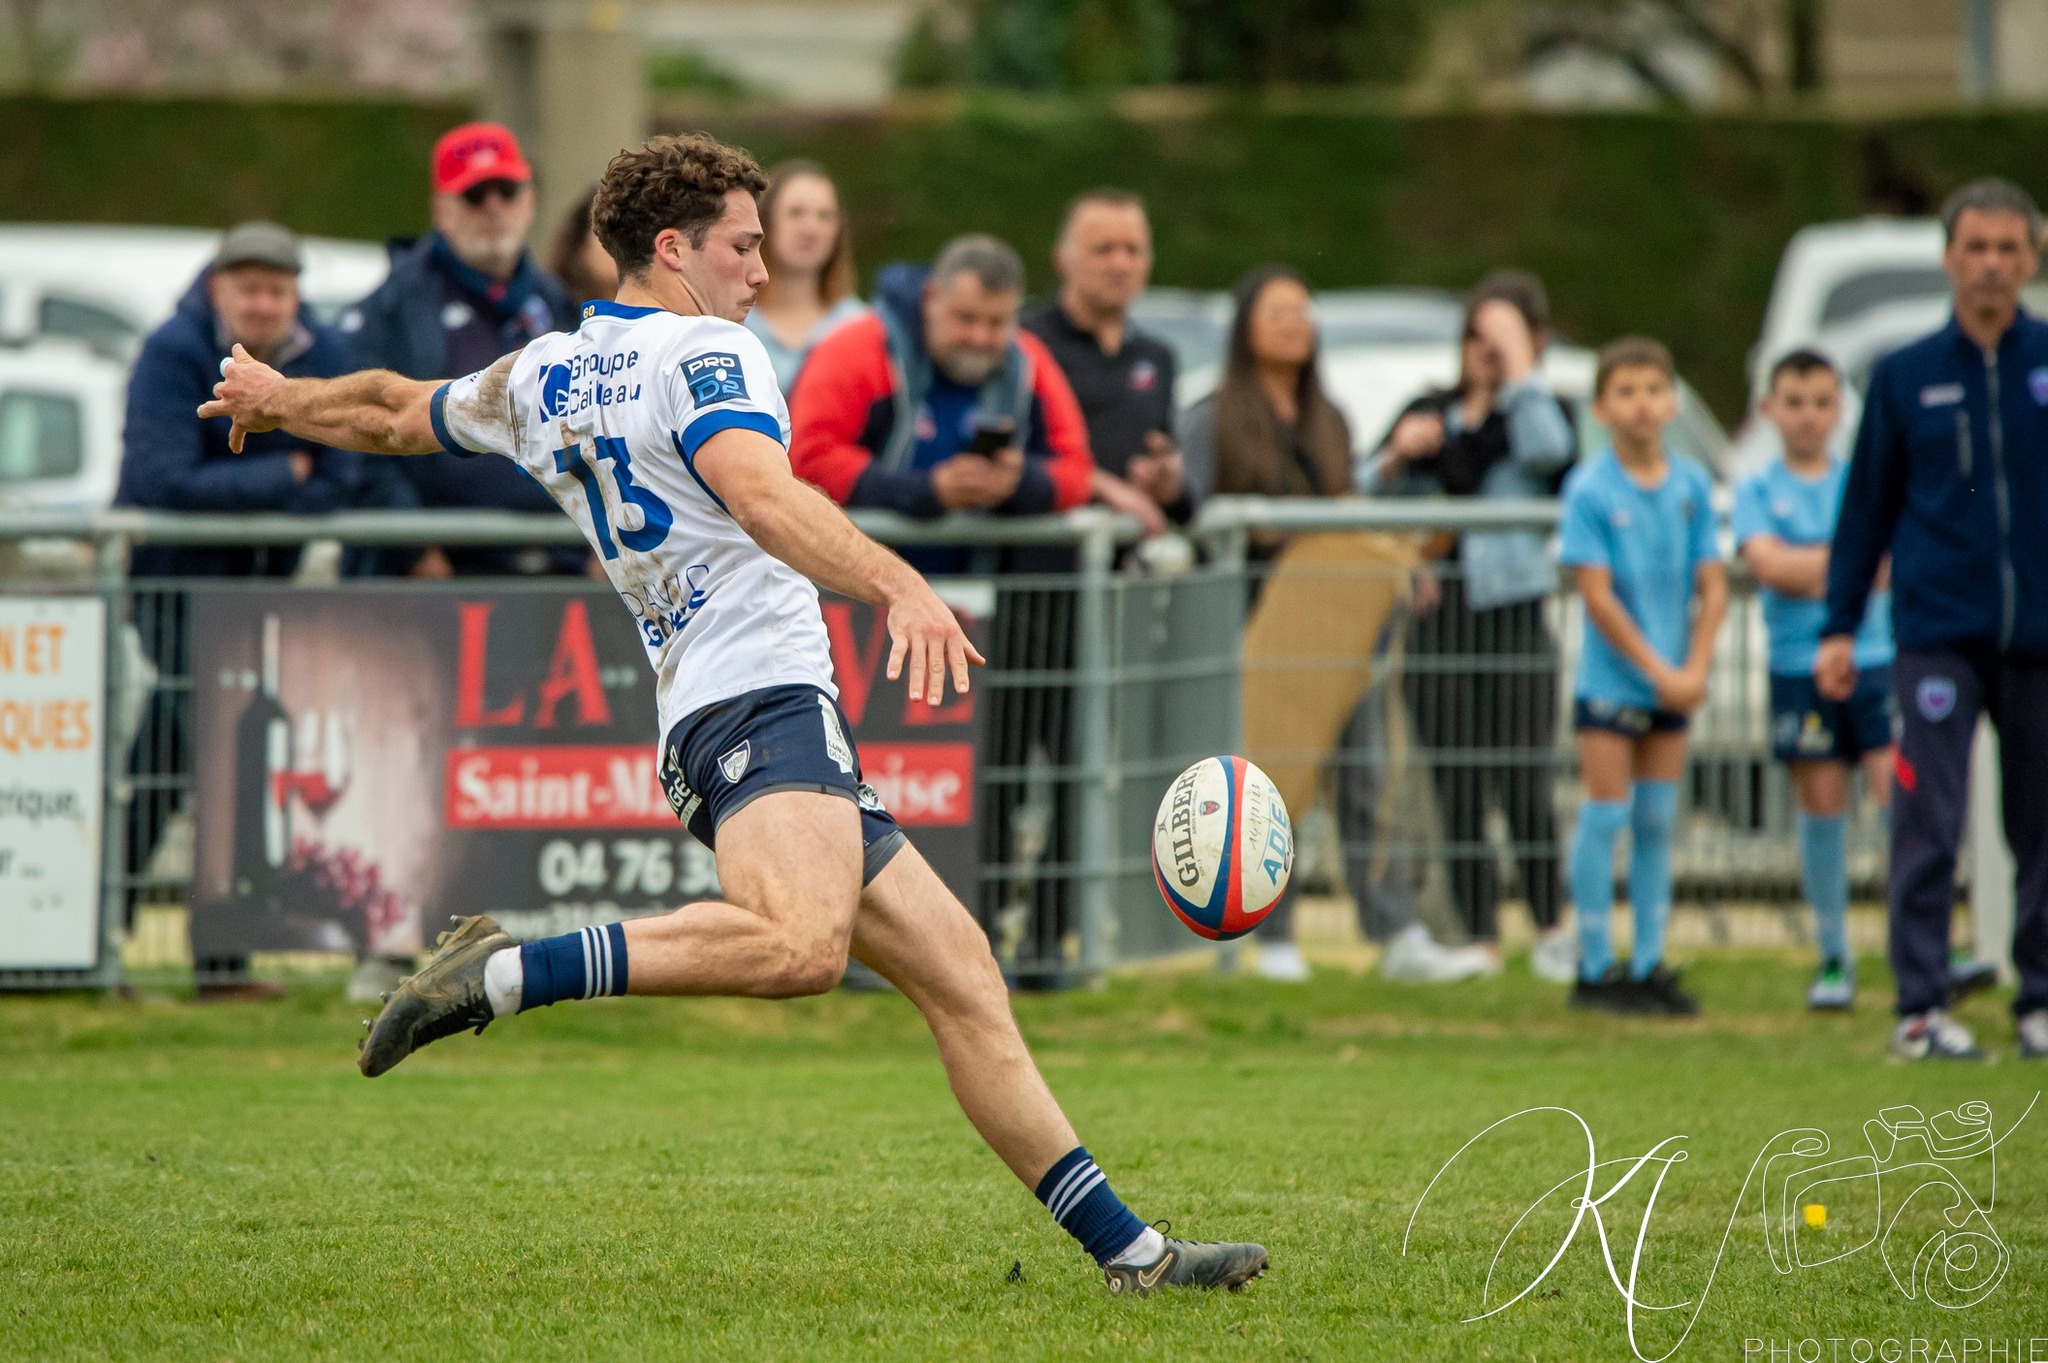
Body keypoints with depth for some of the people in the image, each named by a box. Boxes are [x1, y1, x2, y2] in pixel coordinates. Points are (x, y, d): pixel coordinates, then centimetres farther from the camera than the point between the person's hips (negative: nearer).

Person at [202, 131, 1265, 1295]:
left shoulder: (540, 378, 21)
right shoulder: (704, 353, -3)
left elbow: (397, 413, 38)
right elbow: (760, 494, -23)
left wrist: (278, 400, 59)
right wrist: (900, 585, -37)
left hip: (702, 713, 10)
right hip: (764, 701, -10)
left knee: (959, 972, 7)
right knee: (801, 944, -38)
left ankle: (1126, 1248, 3)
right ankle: (506, 974, -31)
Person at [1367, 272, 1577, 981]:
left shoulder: (1541, 413, 6)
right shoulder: (1428, 414, 16)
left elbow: (1548, 449, -18)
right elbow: (1371, 503, 17)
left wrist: (1517, 364, -11)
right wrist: (1397, 456, -3)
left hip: (1513, 610, -3)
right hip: (1436, 615, 3)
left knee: (1523, 780, -10)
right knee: (1454, 787, 1)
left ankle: (1552, 928, 4)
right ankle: (1478, 936, 7)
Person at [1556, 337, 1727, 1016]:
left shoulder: (1692, 484, 3)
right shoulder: (1590, 488, -10)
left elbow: (1712, 585, 3)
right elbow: (1598, 595, -13)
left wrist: (1695, 668, -10)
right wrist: (1658, 670, -13)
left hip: (1673, 681, 4)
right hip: (1611, 677, -4)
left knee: (1658, 821, 9)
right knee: (1605, 815, -2)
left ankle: (1648, 964, 15)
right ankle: (1594, 968, 4)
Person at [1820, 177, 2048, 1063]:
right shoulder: (1905, 376, 6)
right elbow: (1867, 505, 10)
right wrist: (1839, 628, 7)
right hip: (1938, 634, -1)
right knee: (1928, 827, -7)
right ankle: (1922, 1008, -5)